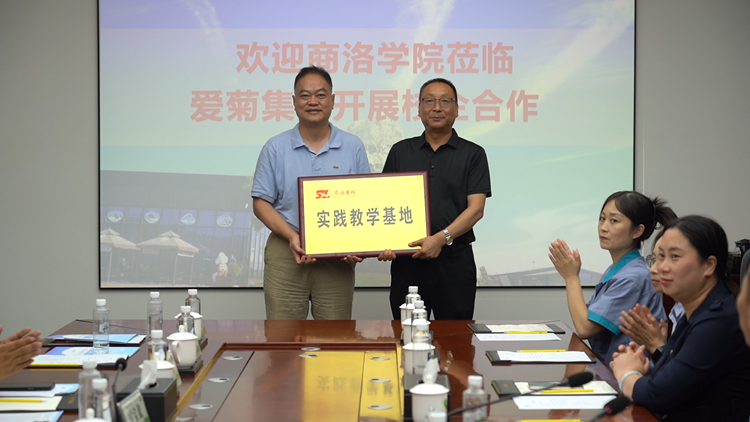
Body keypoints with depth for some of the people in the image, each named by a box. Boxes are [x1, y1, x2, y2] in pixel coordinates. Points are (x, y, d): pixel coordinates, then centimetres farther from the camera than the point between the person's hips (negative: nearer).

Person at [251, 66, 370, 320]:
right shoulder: (276, 148, 5)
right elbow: (261, 203, 3)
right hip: (286, 254, 0)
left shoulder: (353, 147, 7)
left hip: (338, 258, 1)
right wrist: (292, 237, -12)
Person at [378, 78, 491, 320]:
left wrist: (442, 238, -18)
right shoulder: (400, 151, 12)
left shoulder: (472, 154, 4)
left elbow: (476, 208, -4)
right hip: (406, 261, 2)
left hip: (454, 261, -2)